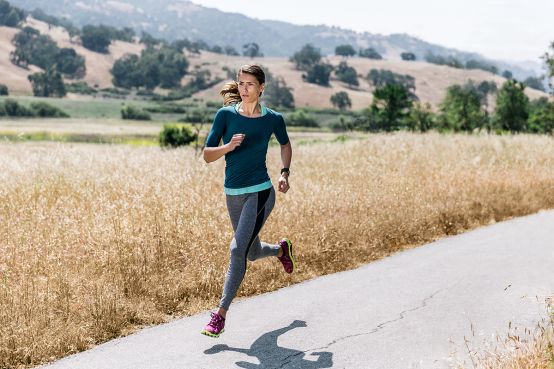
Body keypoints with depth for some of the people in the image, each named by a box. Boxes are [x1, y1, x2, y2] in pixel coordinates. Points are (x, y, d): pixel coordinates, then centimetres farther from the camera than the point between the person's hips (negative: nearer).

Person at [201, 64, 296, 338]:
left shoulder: (272, 119, -3)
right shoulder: (226, 115, -3)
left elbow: (285, 144, 18)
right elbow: (207, 155, -4)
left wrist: (285, 173, 5)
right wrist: (229, 146, -22)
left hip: (260, 193, -3)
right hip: (233, 194, 3)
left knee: (238, 250, -16)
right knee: (252, 253, 18)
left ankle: (221, 314, -7)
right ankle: (281, 249, 54)